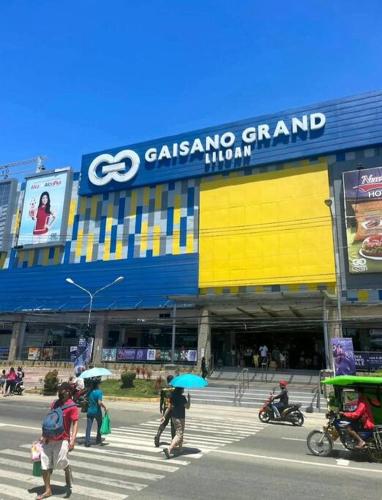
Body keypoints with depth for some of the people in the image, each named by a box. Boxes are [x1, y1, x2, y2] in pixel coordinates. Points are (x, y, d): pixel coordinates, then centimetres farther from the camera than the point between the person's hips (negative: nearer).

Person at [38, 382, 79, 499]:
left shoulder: (72, 406, -10)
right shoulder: (54, 404, 11)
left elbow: (75, 423, -15)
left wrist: (73, 439, -24)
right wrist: (44, 435, 19)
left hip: (62, 440, -6)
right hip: (49, 439, 7)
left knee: (62, 462, -7)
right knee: (45, 465, 7)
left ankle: (69, 484, 21)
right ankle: (48, 490, 22)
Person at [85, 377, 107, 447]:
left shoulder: (89, 391, -1)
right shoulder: (99, 392, -17)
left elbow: (87, 400, 6)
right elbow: (99, 403, -24)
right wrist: (105, 407, -11)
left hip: (90, 411, 3)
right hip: (97, 412, -3)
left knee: (88, 427, 4)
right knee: (99, 425, 18)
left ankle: (87, 442, -3)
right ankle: (98, 440, 27)